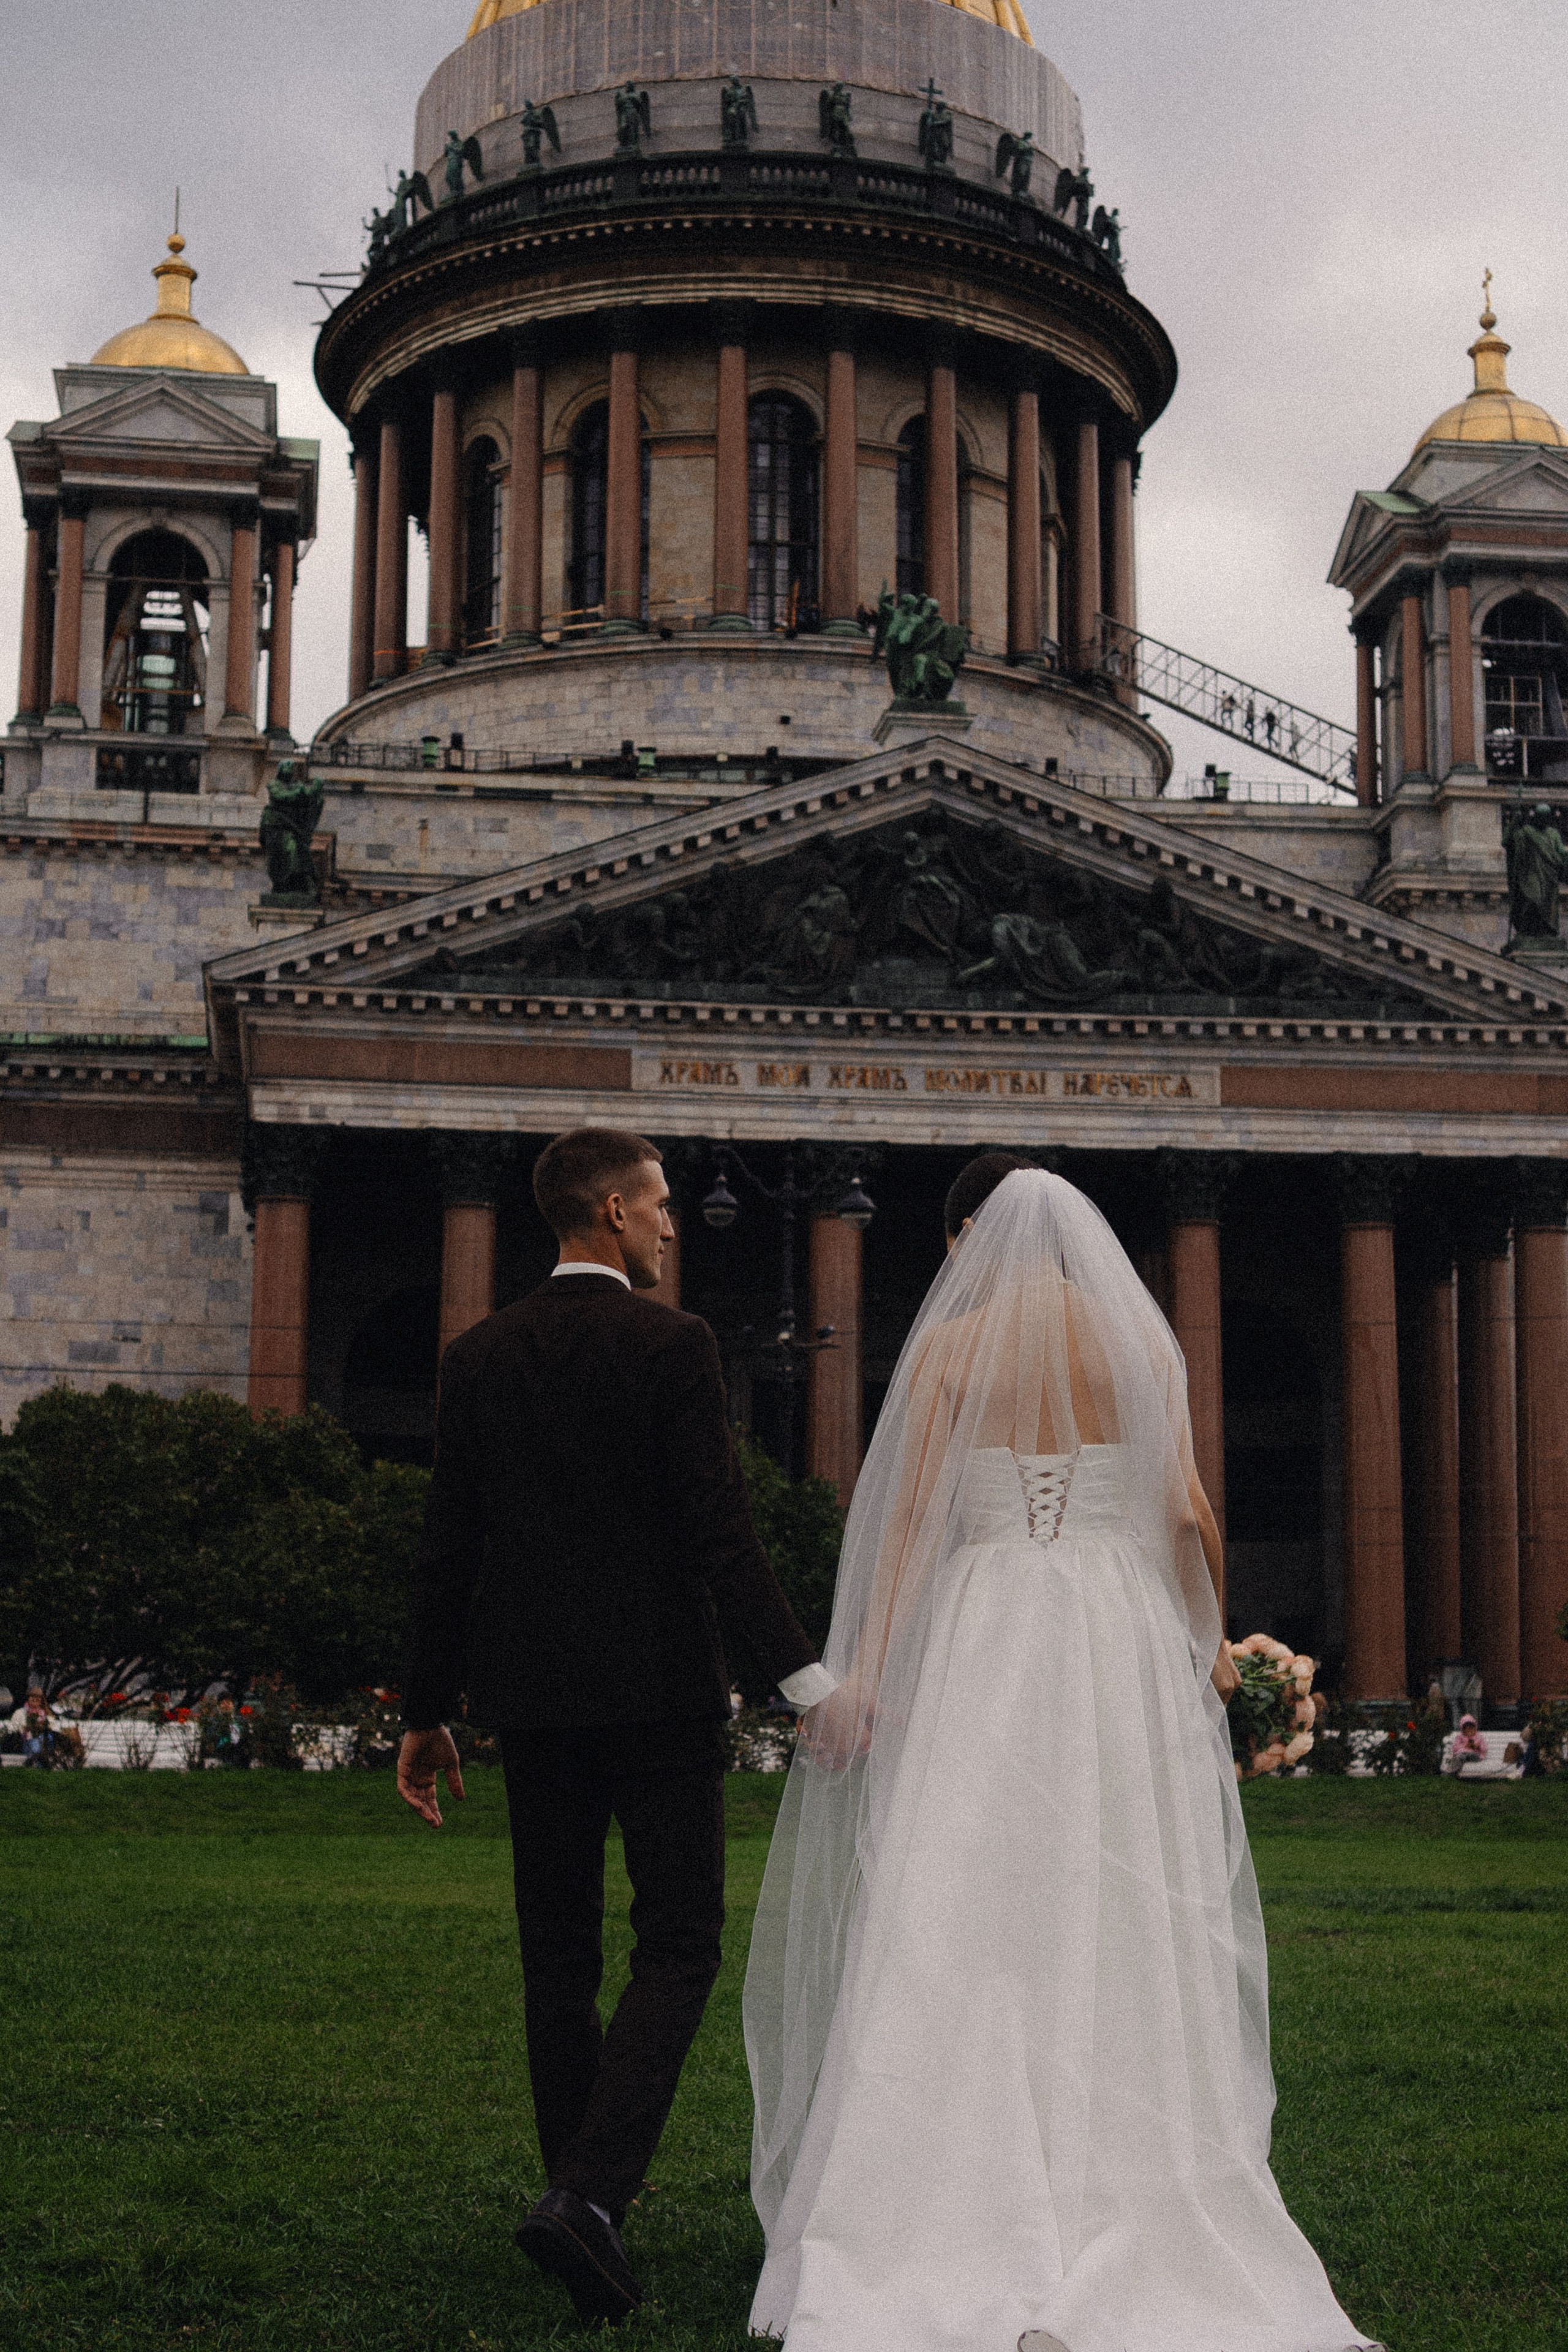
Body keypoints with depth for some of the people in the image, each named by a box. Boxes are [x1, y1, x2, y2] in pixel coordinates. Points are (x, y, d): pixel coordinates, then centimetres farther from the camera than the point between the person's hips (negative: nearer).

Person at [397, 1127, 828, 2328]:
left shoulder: (480, 1357, 5)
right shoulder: (674, 1345, -7)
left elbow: (448, 1548, 5)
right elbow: (721, 1528, -15)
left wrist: (428, 1713, 11)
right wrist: (801, 1674, -15)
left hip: (533, 1696, 4)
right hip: (660, 1689, -4)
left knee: (560, 1958, 13)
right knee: (678, 1949, 2)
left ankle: (585, 2200, 17)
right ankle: (590, 2193, -15)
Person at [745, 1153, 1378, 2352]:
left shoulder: (950, 1345, 1)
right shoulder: (1142, 1340, 7)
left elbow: (907, 1513, -6)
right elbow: (1187, 1512, 2)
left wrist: (865, 1669, -6)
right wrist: (1211, 1641, 16)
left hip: (982, 1635, -2)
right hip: (1123, 1636, 2)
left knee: (964, 1929, 0)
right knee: (1121, 1932, 6)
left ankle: (973, 2236, -3)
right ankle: (1129, 2206, 9)